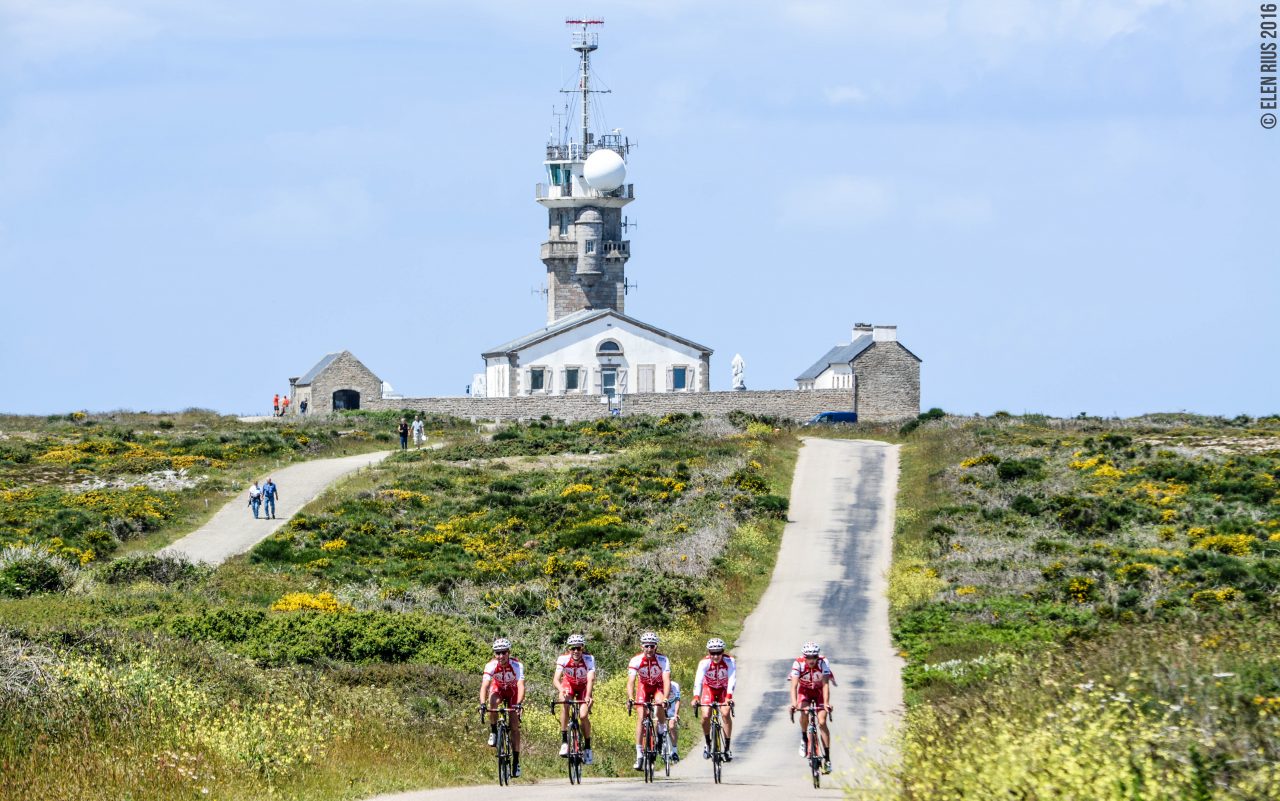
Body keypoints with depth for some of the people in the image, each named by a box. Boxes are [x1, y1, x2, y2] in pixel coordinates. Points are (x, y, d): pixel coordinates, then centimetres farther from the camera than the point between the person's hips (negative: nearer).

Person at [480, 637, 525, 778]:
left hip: (513, 692, -1)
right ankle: (494, 732, -15)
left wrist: (518, 704, -56)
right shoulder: (491, 665, -30)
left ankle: (516, 761, -1)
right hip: (498, 689, 1)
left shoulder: (517, 665, -32)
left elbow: (521, 686, -41)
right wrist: (482, 704, -54)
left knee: (514, 727, -7)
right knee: (493, 702, -36)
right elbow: (485, 685, -38)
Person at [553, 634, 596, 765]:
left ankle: (587, 747, 3)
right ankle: (564, 741, -24)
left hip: (584, 687, 0)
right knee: (565, 705, -30)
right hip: (568, 685, 0)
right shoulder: (563, 659, -27)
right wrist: (561, 690, -57)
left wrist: (588, 696, -56)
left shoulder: (589, 660, -29)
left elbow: (590, 679, -39)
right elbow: (556, 679, -36)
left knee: (584, 716, -17)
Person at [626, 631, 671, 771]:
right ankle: (639, 754, -8)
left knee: (659, 704, -33)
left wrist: (665, 698, -51)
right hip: (644, 686, 1)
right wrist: (630, 698, -51)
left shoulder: (663, 660, -28)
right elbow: (630, 681, -34)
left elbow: (666, 680, -36)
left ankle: (662, 728, -2)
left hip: (658, 686, -1)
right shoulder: (636, 660, -27)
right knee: (641, 717, -11)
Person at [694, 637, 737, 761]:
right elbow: (698, 680, -38)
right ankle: (708, 744, 11)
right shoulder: (704, 663, -28)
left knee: (725, 714, -20)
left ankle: (727, 747, -11)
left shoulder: (729, 661, -27)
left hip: (724, 689, 0)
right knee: (705, 716, -15)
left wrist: (729, 696, -50)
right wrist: (696, 697, -53)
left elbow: (732, 679, -35)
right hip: (709, 689, 0)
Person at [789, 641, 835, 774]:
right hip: (804, 691, 1)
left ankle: (827, 757, -12)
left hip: (819, 692, -1)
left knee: (822, 722, -14)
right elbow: (794, 685, -33)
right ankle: (804, 738, -2)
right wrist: (794, 703, -48)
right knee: (804, 712, -30)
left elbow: (825, 684, -33)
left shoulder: (823, 663, -27)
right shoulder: (798, 664, -26)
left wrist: (826, 703, -46)